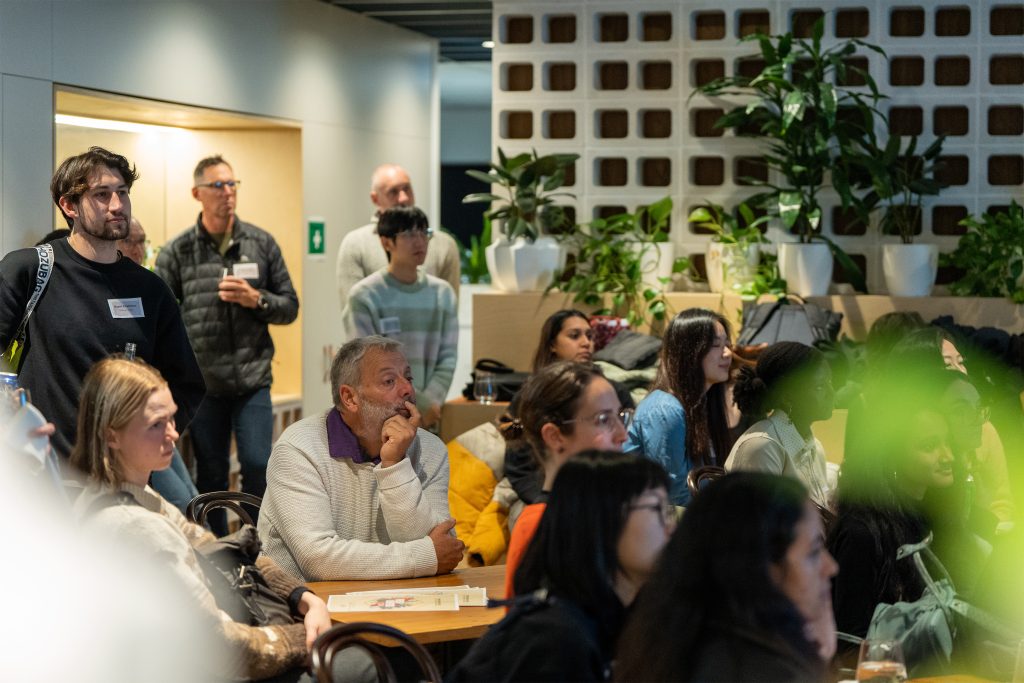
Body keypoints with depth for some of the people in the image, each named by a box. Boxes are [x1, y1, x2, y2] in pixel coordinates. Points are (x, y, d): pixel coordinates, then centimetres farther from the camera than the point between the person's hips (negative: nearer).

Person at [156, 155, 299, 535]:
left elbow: (289, 307, 8)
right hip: (201, 384, 0)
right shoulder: (176, 253, 1)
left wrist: (257, 300, -11)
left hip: (253, 380, 0)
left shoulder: (261, 244, 5)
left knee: (258, 465, -8)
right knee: (210, 477, 8)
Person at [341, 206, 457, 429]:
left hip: (427, 421, 4)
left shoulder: (442, 293, 9)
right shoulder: (365, 296, -6)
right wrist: (419, 404, -13)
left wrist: (430, 403, -12)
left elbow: (447, 358, 5)